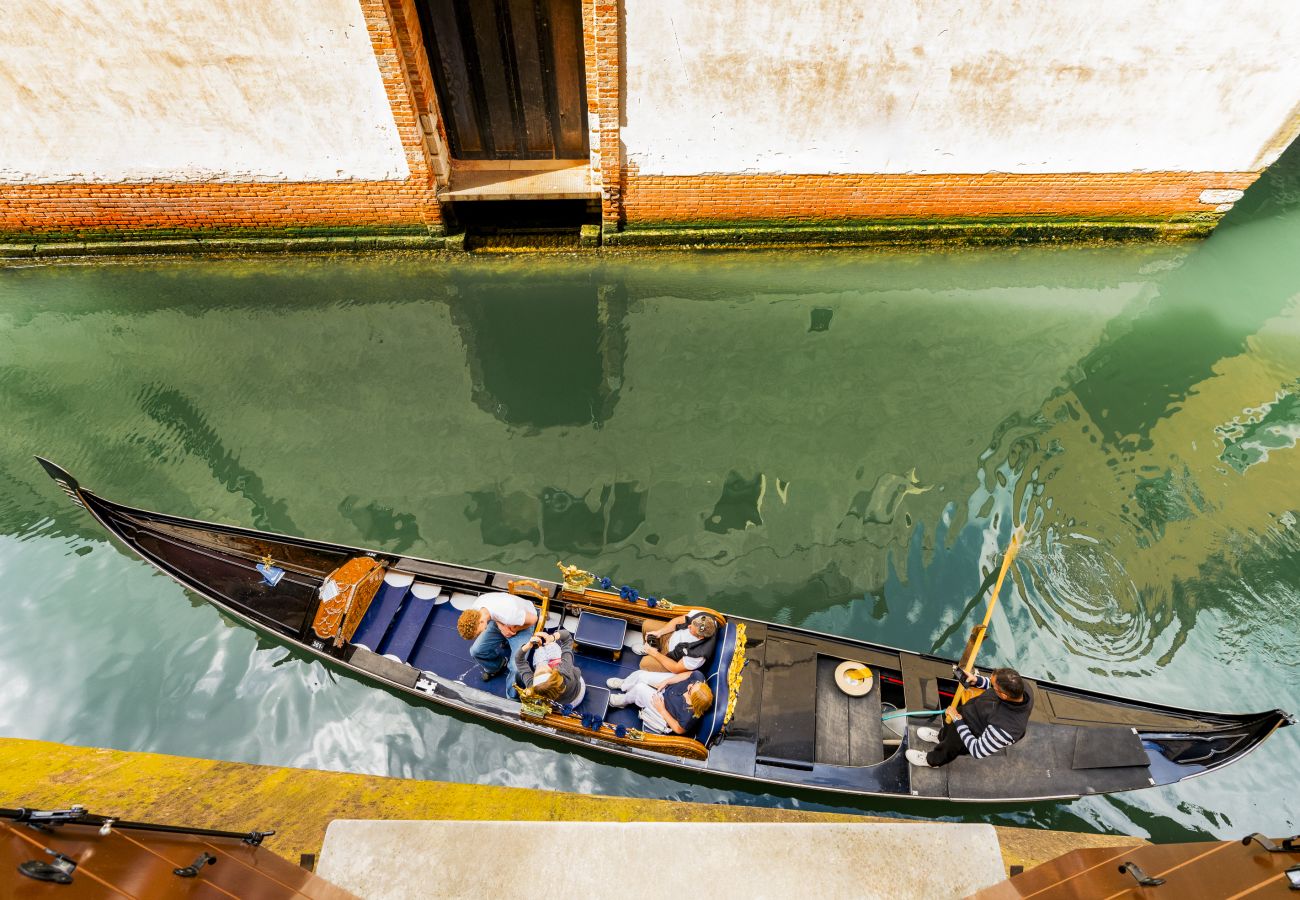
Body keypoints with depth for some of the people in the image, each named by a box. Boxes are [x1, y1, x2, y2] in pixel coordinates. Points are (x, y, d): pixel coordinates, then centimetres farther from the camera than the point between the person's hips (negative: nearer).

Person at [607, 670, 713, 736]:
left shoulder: (690, 715, -40)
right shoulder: (699, 678, -33)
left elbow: (679, 729, -22)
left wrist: (661, 710, -21)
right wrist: (666, 682, -15)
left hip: (665, 713, -5)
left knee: (639, 688, -13)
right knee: (641, 674, 0)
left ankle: (621, 701, 24)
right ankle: (623, 684, 38)